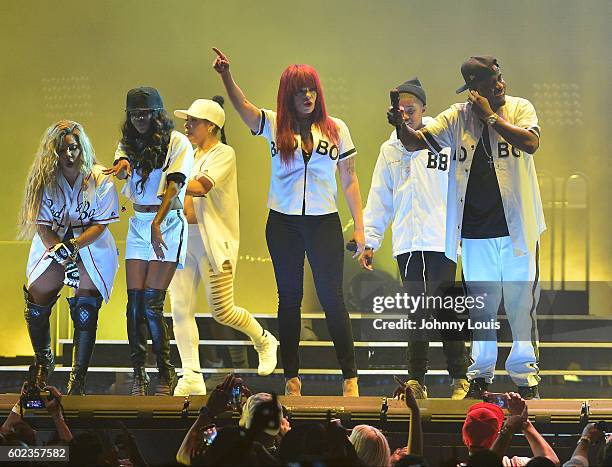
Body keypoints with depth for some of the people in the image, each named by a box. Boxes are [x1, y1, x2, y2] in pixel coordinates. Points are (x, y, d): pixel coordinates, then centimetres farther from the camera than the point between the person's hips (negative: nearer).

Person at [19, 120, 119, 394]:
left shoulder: (100, 180, -11)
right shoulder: (44, 179, -8)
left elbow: (100, 224, -11)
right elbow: (43, 226, -11)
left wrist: (73, 246, -27)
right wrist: (65, 261, -24)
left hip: (91, 247, -2)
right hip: (53, 248, 2)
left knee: (85, 314, -15)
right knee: (36, 308, -4)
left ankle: (78, 379, -9)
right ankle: (43, 362, 25)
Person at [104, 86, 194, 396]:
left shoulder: (177, 142, -4)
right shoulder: (129, 143, 12)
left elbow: (174, 184, -15)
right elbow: (121, 168, -7)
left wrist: (157, 224, -27)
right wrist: (122, 165, -32)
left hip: (168, 222, -5)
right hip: (139, 223, 5)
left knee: (152, 303, -11)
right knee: (135, 302, -3)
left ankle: (166, 374, 1)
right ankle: (138, 374, 2)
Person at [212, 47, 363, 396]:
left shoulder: (336, 129, 4)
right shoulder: (275, 125, 2)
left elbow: (349, 179, 7)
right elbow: (241, 105, -14)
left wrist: (360, 227, 3)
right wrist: (226, 76, -34)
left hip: (324, 222, -1)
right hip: (283, 223, 1)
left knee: (332, 298, -4)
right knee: (289, 298, 7)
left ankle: (350, 377, -1)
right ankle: (292, 378, 11)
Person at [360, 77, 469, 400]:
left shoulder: (444, 143, 1)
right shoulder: (390, 150, 13)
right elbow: (379, 200, 16)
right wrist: (370, 241, 11)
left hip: (441, 240, -4)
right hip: (406, 244, 4)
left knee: (443, 310, -8)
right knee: (416, 312, 6)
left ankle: (460, 378, 3)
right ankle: (416, 382, 9)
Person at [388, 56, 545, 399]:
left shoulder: (520, 108, -1)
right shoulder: (458, 117, 3)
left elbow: (531, 143, -18)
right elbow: (417, 141, -1)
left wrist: (491, 116, -17)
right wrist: (401, 127, -23)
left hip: (517, 227, -2)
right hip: (476, 232, 2)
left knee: (522, 303, 1)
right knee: (480, 306, 8)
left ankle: (526, 378, 9)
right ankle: (480, 377, 17)